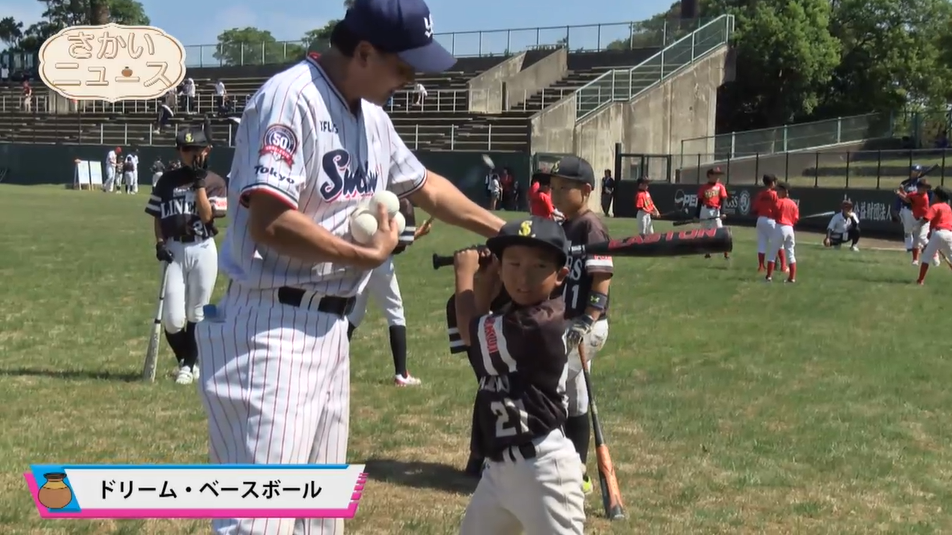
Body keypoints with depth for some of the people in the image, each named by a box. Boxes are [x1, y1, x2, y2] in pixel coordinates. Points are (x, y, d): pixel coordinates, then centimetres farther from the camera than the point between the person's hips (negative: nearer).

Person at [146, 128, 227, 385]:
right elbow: (157, 216, 12)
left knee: (196, 315, 4)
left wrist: (199, 181, -13)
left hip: (203, 250, -1)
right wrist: (159, 243, -2)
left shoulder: (215, 182, 2)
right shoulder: (167, 180, 9)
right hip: (174, 250, 1)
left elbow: (207, 215, -11)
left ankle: (189, 366, 20)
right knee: (172, 318, -5)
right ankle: (185, 360, 20)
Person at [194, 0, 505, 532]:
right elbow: (269, 224, -26)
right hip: (274, 332, -9)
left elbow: (424, 186, 28)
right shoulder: (290, 98, -16)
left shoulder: (372, 115, 11)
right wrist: (370, 254, -14)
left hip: (331, 329, 9)